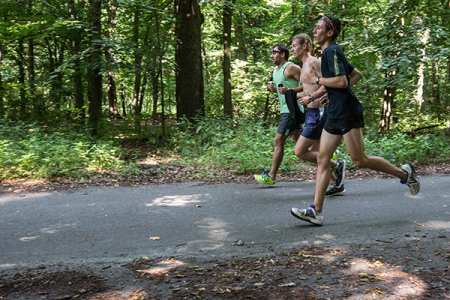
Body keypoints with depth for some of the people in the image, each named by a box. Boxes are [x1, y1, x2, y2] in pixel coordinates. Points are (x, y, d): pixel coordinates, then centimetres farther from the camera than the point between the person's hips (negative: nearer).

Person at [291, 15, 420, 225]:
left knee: (359, 160, -6)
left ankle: (404, 173, 14)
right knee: (322, 160, 2)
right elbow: (355, 74, 27)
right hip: (335, 114, 10)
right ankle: (316, 211, -1)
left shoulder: (332, 51, -11)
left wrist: (320, 80, -8)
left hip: (347, 113, -10)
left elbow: (342, 81, -22)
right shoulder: (331, 52, 18)